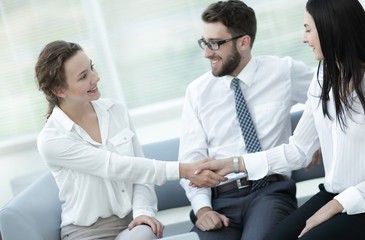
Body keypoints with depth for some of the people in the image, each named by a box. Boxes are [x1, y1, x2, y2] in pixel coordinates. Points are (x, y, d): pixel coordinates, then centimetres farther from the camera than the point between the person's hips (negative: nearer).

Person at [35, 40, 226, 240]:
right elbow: (116, 167, -19)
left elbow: (139, 168, 5)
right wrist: (183, 170, -24)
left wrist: (143, 211, -14)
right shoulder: (51, 140, -12)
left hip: (132, 219, 3)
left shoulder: (116, 110, 3)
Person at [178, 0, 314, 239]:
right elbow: (191, 159, 5)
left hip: (271, 191, -1)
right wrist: (202, 208, -11)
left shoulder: (283, 71, 6)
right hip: (221, 199, 1)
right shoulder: (197, 91, 9)